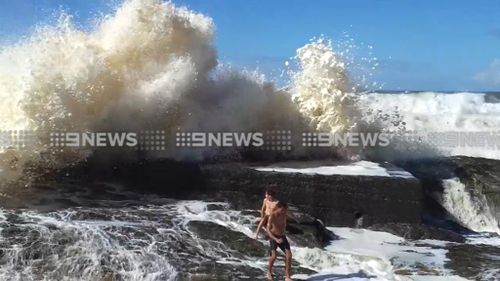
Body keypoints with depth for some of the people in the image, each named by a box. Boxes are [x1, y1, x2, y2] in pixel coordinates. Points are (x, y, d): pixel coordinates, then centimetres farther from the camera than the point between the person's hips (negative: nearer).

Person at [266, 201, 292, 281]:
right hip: (273, 237, -5)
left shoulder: (284, 215, -3)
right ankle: (269, 272, 8)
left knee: (289, 255, -8)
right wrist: (276, 239, -38)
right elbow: (268, 230, -27)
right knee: (274, 255, -21)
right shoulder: (272, 217, -21)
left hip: (282, 237, 5)